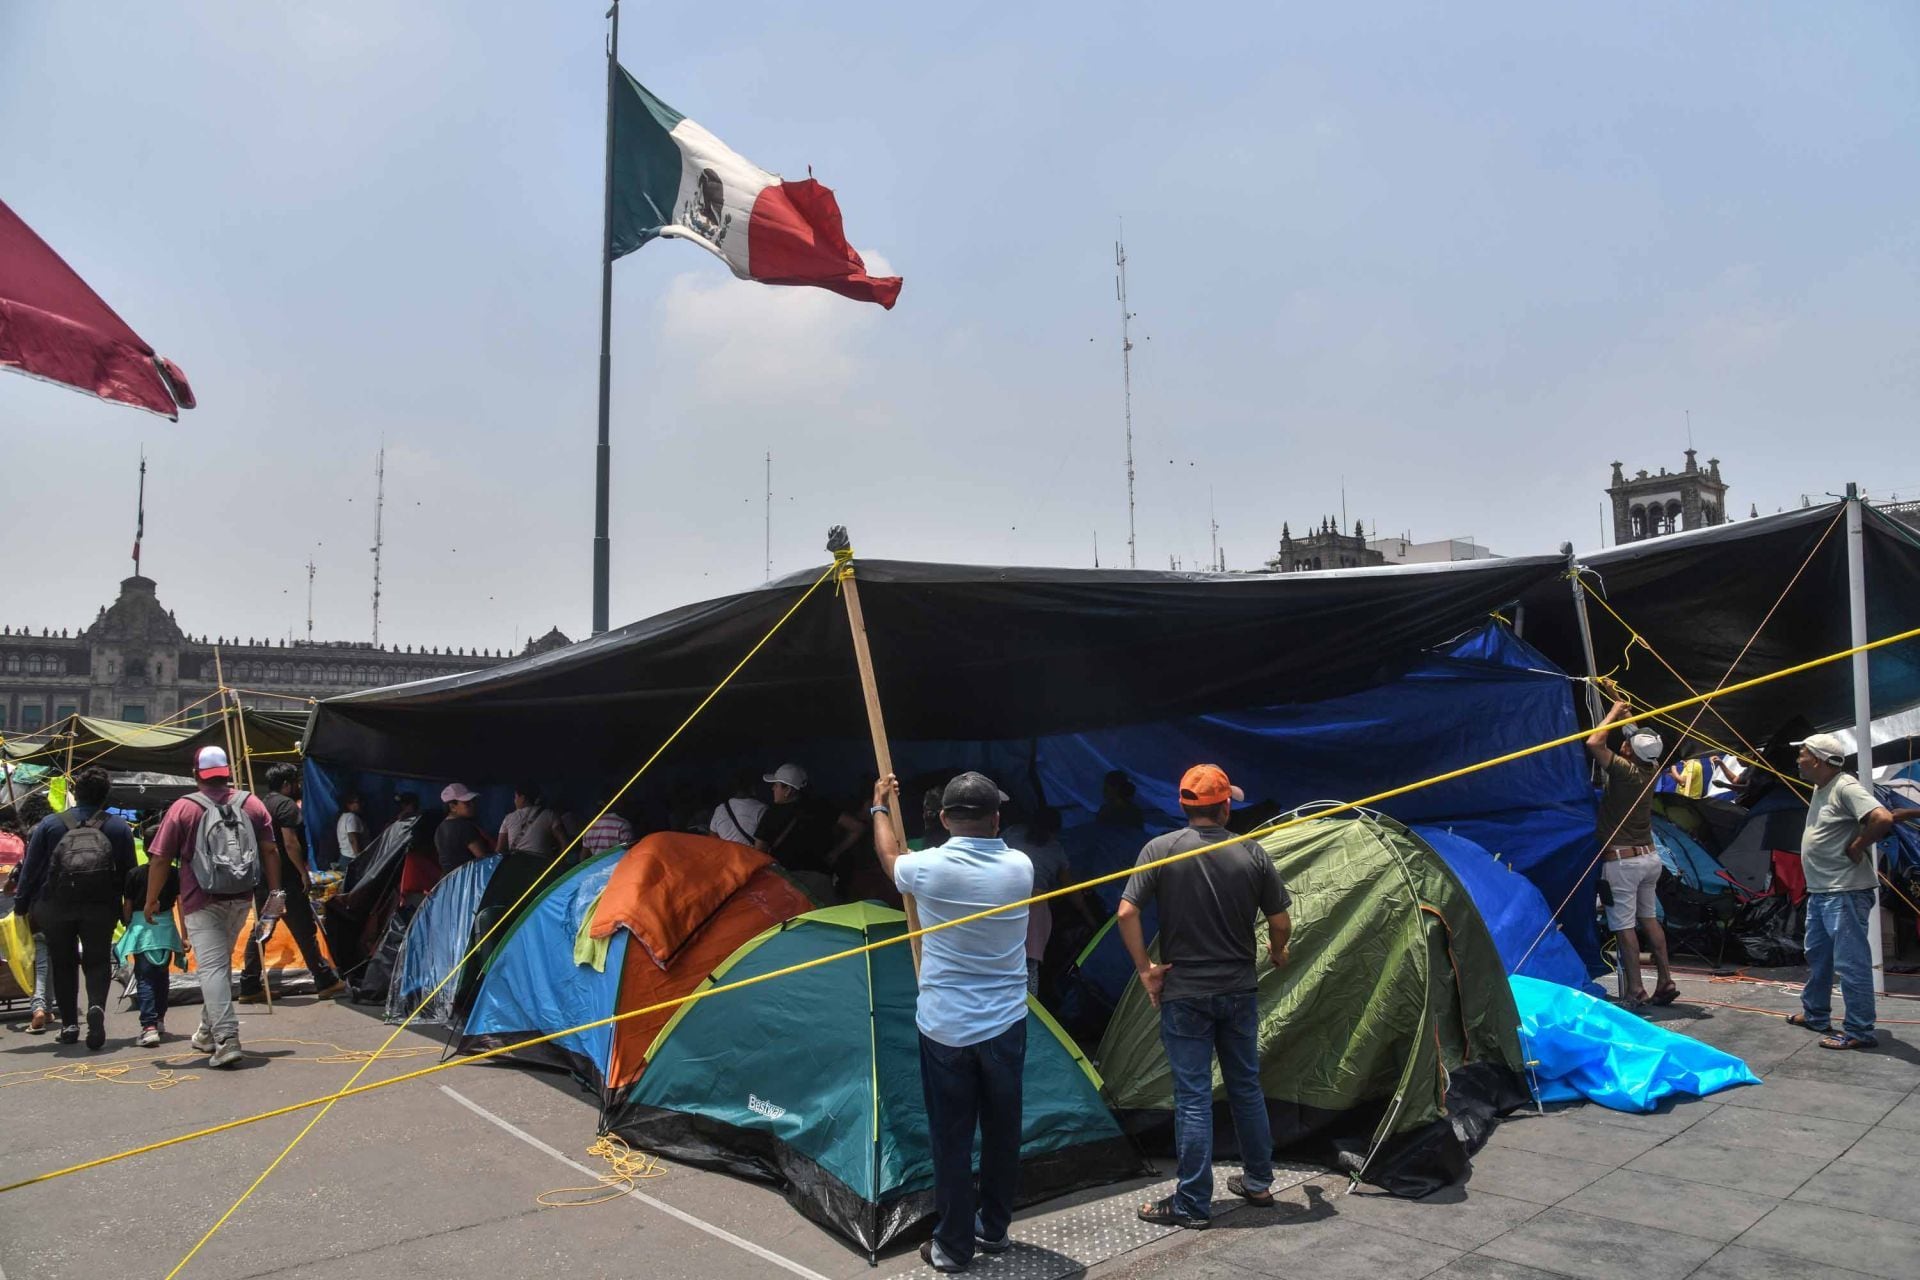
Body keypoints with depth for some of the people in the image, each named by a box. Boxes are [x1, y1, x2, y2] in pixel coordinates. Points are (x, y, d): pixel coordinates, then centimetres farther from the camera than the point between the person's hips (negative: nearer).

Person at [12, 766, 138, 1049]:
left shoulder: (50, 824, 0)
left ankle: (69, 1023, 14)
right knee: (97, 962, 9)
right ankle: (97, 1006, -18)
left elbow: (31, 869, 2)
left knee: (62, 964, 15)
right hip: (101, 908, 0)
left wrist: (22, 906, 10)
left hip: (56, 908, 0)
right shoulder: (119, 827, 3)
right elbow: (130, 873, 5)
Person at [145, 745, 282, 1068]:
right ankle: (208, 1032, 29)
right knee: (220, 963, 19)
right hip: (241, 901, 4)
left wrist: (151, 900, 5)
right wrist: (275, 892, 10)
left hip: (202, 903, -4)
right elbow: (270, 850, 5)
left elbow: (159, 859, -5)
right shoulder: (251, 804, 6)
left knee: (212, 968, -6)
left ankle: (227, 1039, -14)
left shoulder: (184, 808, -4)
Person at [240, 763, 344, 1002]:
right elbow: (290, 843, -20)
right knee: (305, 931, -3)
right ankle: (325, 982, 2)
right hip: (285, 880, -9)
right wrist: (304, 872, -14)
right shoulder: (286, 805, -11)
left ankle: (249, 987, 12)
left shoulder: (261, 804, 16)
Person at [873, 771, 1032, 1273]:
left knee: (951, 1138, 8)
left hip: (945, 1028, -3)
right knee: (1002, 1132, 16)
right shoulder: (1020, 867, -7)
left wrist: (880, 807, 26)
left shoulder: (929, 868, -14)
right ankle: (994, 1228, 32)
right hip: (1005, 1026, 3)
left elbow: (889, 857, 9)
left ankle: (952, 1245, 18)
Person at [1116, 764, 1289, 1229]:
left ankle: (1192, 1204, 10)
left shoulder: (1160, 850, -10)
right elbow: (1281, 922, 1)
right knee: (1246, 1087, 19)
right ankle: (1258, 1182, 33)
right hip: (1240, 992, 3)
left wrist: (1144, 968, -5)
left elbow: (1126, 913, -16)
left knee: (1193, 1097, 3)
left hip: (1184, 994, -3)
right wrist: (1277, 954, 21)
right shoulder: (1252, 854, -4)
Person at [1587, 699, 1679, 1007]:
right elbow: (1639, 737, 21)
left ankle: (1635, 991, -3)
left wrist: (1614, 712, -8)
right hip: (1649, 856, 8)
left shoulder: (1624, 770, -17)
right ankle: (1666, 982, 18)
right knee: (1649, 918, 16)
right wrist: (1621, 707, 27)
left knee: (1623, 925, -3)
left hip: (1622, 860, -8)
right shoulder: (1651, 770, 3)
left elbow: (1594, 742, -23)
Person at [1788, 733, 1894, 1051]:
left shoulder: (1846, 787, -18)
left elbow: (1883, 819, -31)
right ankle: (1815, 1015, 33)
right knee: (1817, 955, 20)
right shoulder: (1820, 789, 13)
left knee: (1850, 960, -5)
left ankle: (1859, 1032, 1)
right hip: (1819, 891, 11)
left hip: (1844, 892, -11)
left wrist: (1856, 848, -19)